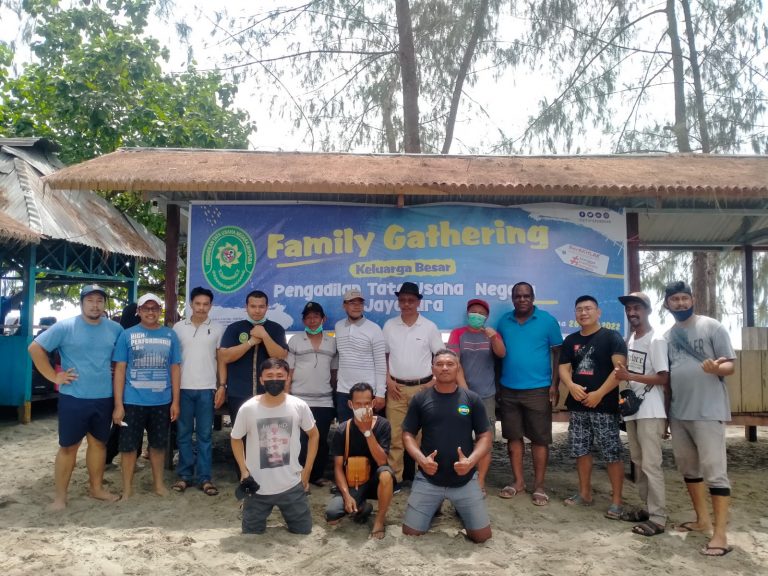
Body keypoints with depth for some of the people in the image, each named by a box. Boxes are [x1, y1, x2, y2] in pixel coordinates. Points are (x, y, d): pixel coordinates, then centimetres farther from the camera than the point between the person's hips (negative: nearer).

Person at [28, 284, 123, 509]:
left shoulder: (115, 329, 3)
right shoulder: (64, 327, -8)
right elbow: (35, 348, -6)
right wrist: (54, 377, -9)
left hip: (104, 398, 4)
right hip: (73, 398, -4)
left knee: (99, 443, 15)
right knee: (68, 447, 5)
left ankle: (96, 488, 30)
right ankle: (60, 496, 17)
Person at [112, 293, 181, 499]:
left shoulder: (170, 335, 2)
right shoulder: (127, 335, -3)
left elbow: (175, 369, 5)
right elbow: (120, 370, -3)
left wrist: (175, 401, 2)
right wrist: (118, 404, -8)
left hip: (162, 402, 2)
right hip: (132, 401, -2)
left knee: (158, 444, 15)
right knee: (128, 445, 8)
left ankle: (158, 482, 32)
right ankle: (127, 487, 24)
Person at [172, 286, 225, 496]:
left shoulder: (217, 329, 3)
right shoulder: (179, 327, 4)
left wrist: (222, 386, -2)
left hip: (207, 389, -1)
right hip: (183, 388, 1)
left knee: (205, 435, 4)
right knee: (183, 434, 7)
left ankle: (205, 478, 9)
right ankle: (185, 475, 17)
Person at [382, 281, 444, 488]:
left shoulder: (429, 327, -1)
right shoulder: (389, 325, 4)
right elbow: (383, 356, 10)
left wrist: (435, 382, -6)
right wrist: (388, 381, 0)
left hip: (423, 387, -1)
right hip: (397, 388, 1)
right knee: (395, 435, 2)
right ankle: (394, 478, 12)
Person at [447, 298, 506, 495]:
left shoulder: (491, 334, 7)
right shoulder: (457, 334, 3)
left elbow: (502, 354, -11)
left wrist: (493, 338, -31)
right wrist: (464, 389, -16)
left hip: (486, 396, 1)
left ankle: (480, 482, 11)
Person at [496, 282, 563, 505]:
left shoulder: (547, 320, -3)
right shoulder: (504, 321, 6)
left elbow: (557, 353, 0)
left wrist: (555, 385, -6)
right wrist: (496, 381, 8)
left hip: (538, 390, -3)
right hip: (509, 389, 3)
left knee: (540, 439, 4)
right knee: (513, 437, 10)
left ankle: (539, 485, 14)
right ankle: (518, 481, 23)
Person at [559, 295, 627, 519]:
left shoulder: (612, 337, -2)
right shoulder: (571, 340, 13)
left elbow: (620, 368, -12)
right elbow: (564, 368, 9)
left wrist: (599, 393, -18)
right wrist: (571, 385, -13)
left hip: (605, 405, -5)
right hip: (578, 405, 5)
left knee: (612, 453, -3)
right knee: (581, 450, 12)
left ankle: (616, 500, 4)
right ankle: (584, 493, 25)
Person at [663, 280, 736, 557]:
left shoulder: (712, 327, -6)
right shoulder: (667, 336, 10)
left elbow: (731, 365, -9)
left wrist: (716, 368, -31)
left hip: (708, 411, -7)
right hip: (678, 412, 7)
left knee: (714, 470, -6)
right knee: (688, 467, 15)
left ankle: (720, 534, -2)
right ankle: (702, 519, 29)